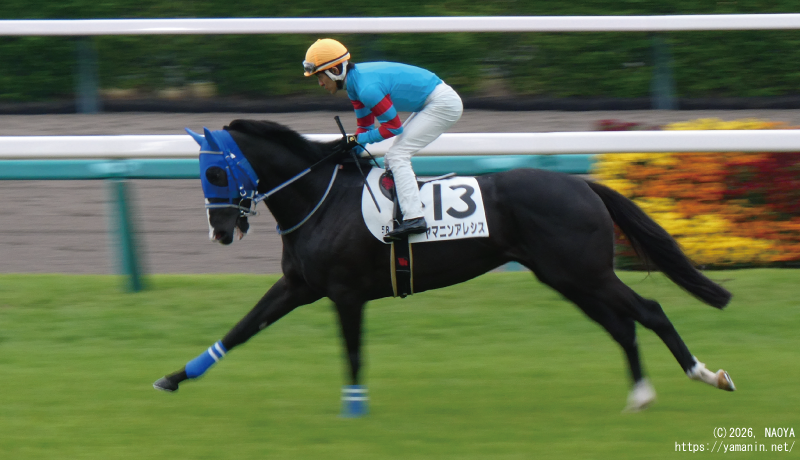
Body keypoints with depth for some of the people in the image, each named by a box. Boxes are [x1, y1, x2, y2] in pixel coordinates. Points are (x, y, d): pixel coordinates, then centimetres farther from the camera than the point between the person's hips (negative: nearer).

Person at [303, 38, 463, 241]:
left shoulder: (367, 88, -26)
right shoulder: (355, 80, 5)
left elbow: (393, 127, -18)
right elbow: (366, 126, 13)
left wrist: (356, 139, -12)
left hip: (444, 104, -10)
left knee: (397, 156, -15)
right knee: (393, 158, 13)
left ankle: (414, 218, -23)